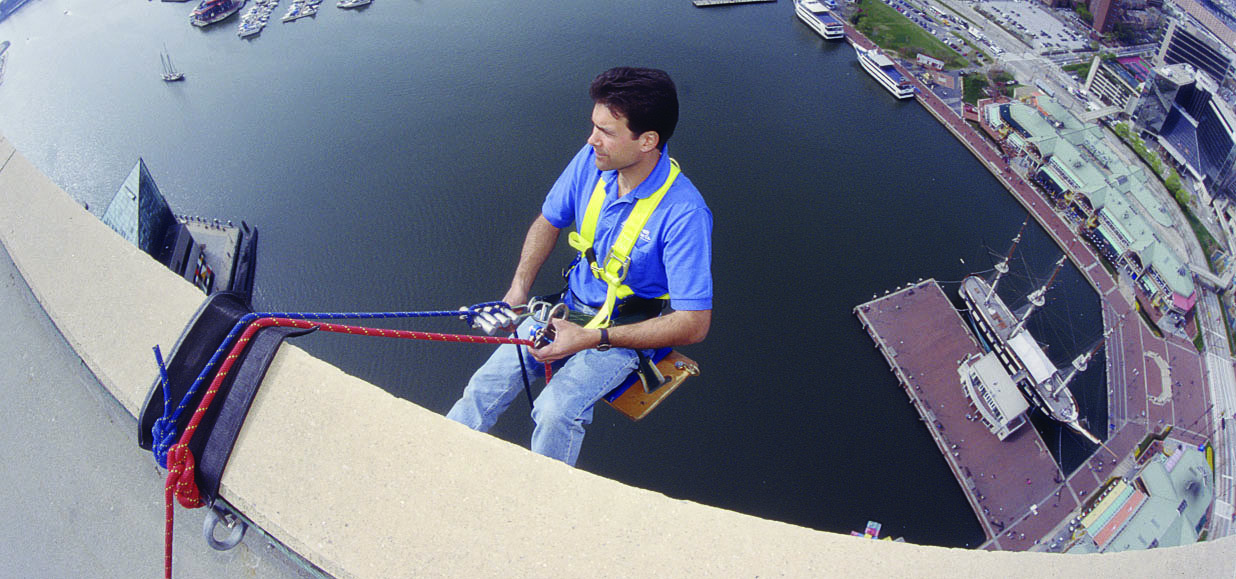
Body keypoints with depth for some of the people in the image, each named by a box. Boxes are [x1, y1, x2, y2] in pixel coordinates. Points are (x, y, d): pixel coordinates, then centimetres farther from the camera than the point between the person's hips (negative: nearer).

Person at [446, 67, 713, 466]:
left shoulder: (684, 213, -28)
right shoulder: (592, 161, -10)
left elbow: (694, 324, -26)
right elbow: (548, 221, 9)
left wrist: (592, 338, -29)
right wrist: (518, 289, -3)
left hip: (630, 328, -5)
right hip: (573, 307, 5)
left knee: (556, 411, -27)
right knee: (487, 385, -8)